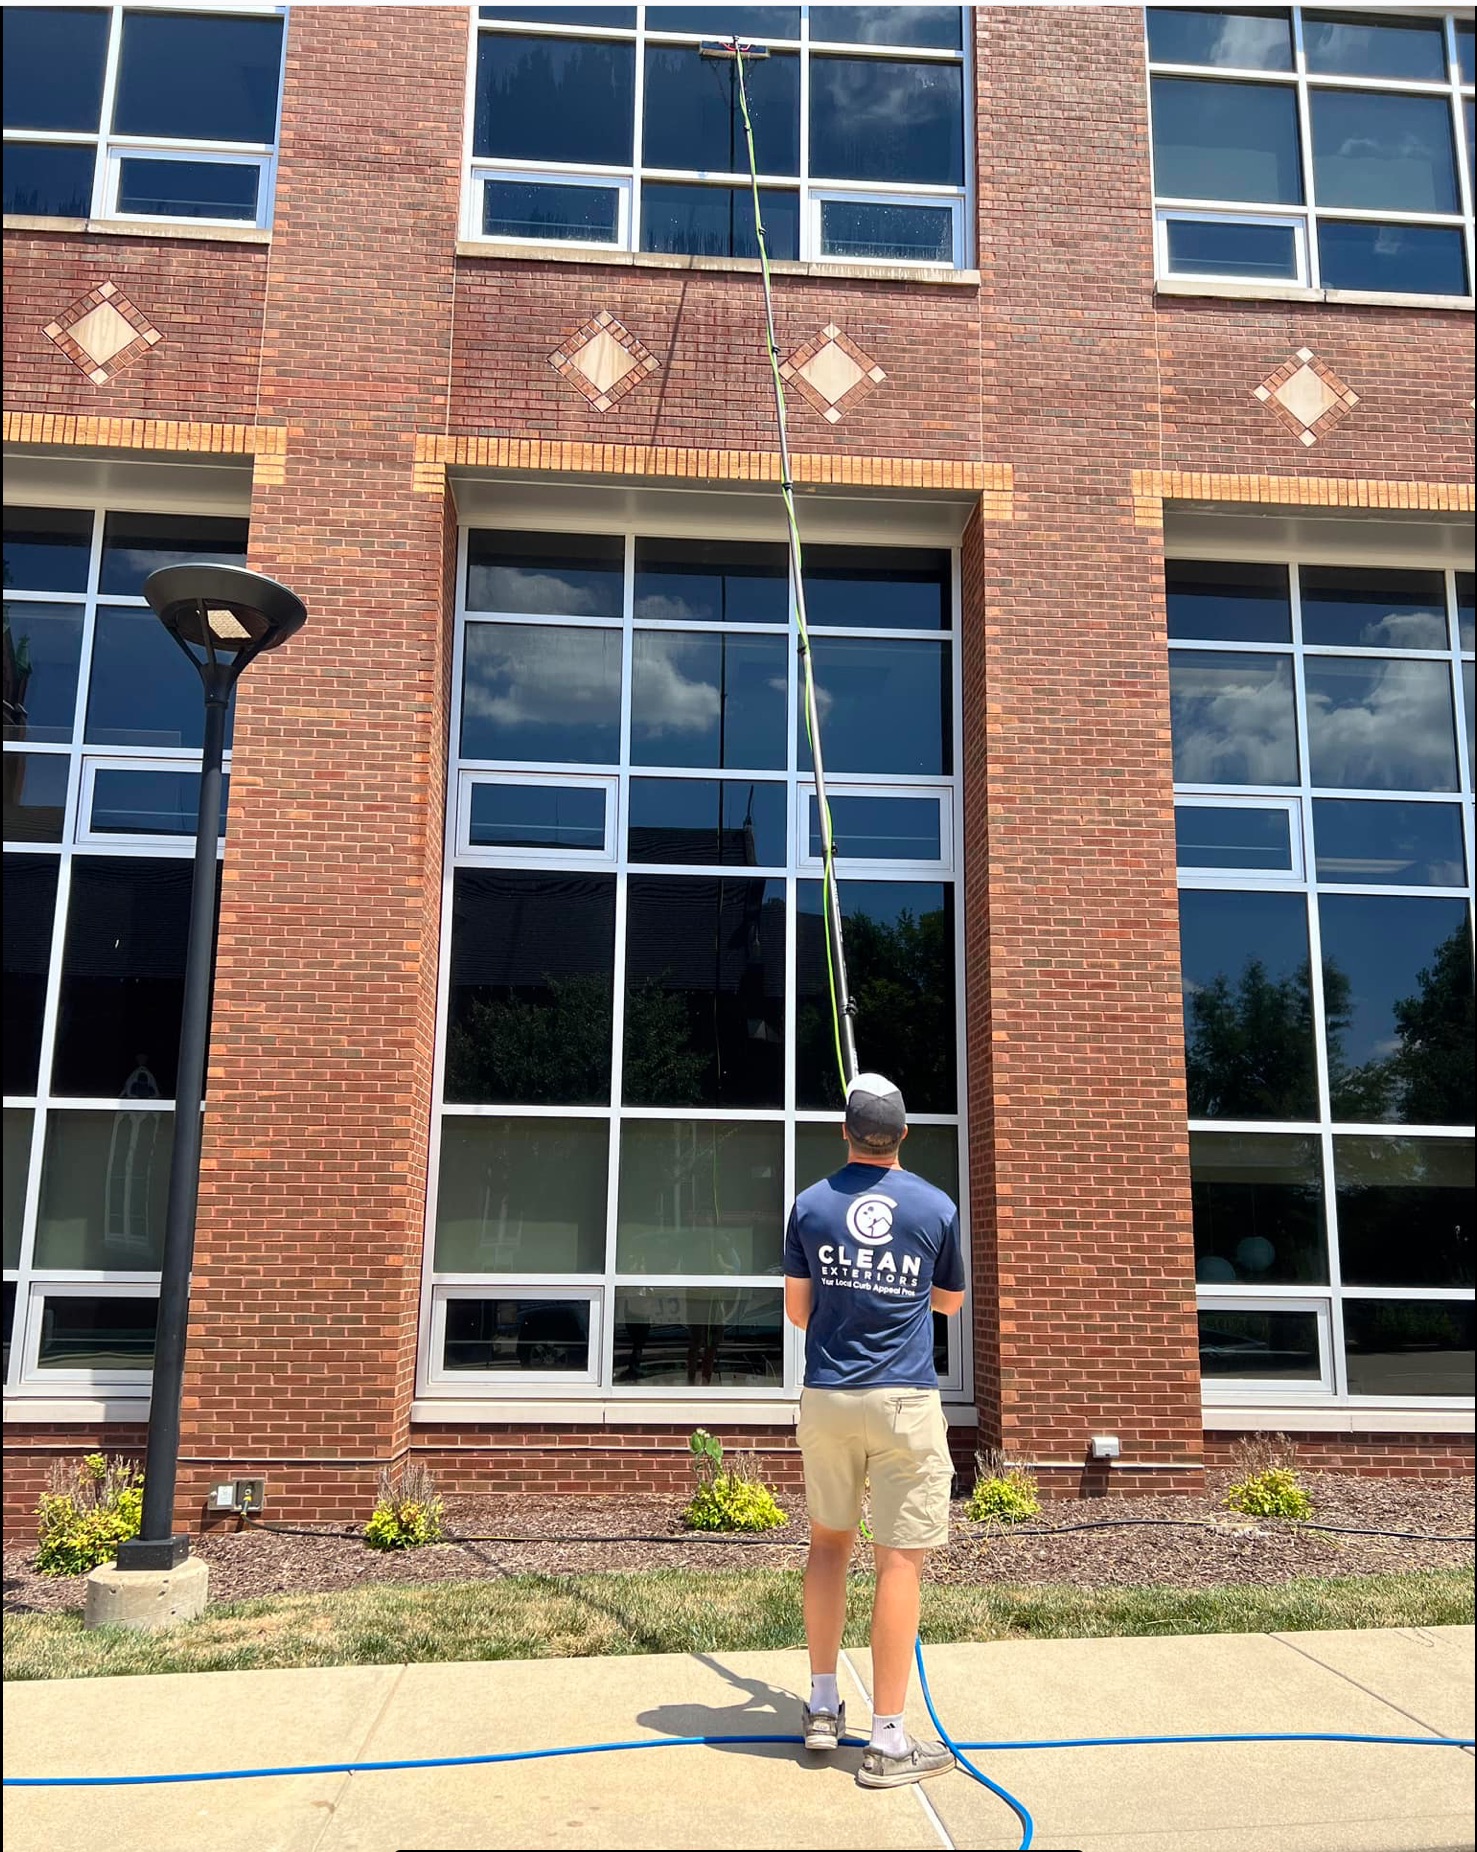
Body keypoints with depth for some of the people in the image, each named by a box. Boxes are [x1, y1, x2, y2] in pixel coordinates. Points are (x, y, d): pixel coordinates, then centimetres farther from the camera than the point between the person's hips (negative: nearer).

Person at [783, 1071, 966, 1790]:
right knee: (898, 1560, 0)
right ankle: (887, 1742, 3)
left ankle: (823, 1706, 26)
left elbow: (797, 1312, 6)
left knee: (829, 1540, 19)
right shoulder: (936, 1206, -1)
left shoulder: (810, 1204, 1)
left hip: (826, 1398, 3)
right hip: (905, 1400, -2)